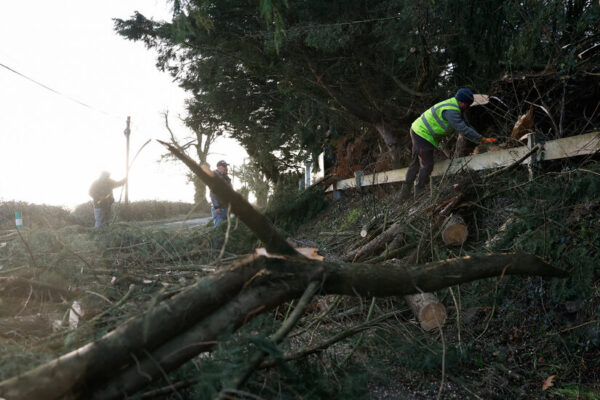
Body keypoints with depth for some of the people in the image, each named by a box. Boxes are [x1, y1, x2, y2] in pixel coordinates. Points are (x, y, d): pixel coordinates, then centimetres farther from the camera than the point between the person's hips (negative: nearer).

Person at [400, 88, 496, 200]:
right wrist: (482, 139, -23)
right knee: (427, 165, -6)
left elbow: (465, 125, 11)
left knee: (415, 163, 17)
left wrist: (479, 139, 3)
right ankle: (420, 191, 6)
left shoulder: (455, 107, 7)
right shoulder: (451, 111, -26)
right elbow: (463, 130, -28)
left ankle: (406, 193, 25)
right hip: (423, 135, -11)